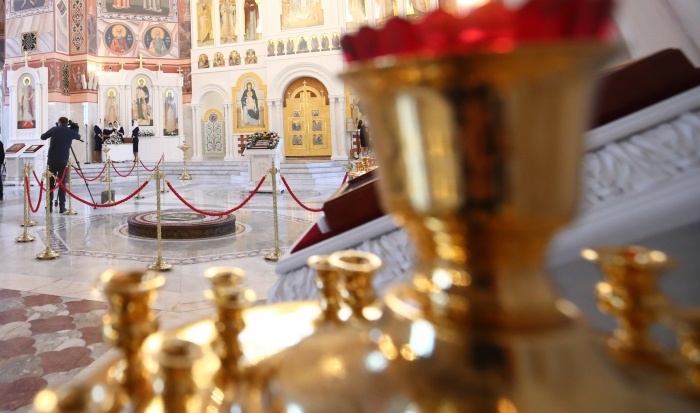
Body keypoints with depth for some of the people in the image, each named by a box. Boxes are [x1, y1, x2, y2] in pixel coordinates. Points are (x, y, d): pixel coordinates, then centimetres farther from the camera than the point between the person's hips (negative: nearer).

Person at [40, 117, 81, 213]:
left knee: (50, 183, 9)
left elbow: (42, 137, 14)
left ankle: (49, 206, 11)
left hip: (52, 159, 0)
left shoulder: (54, 129, 4)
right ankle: (62, 207, -1)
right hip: (63, 160, 0)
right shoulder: (71, 131, 5)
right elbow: (78, 137, 26)